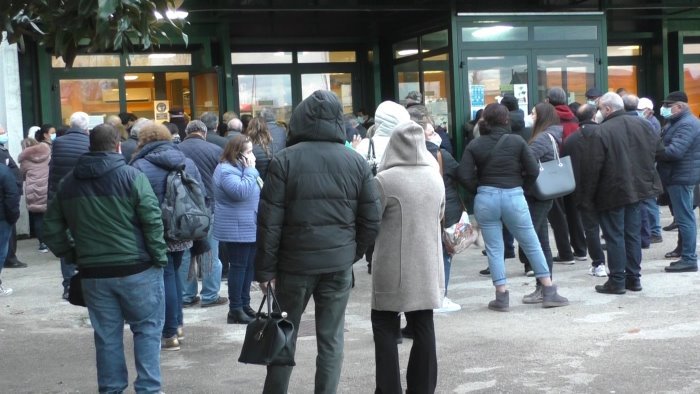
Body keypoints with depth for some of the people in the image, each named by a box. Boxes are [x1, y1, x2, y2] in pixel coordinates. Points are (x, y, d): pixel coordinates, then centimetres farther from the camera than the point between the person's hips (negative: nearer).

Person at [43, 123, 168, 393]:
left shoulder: (68, 183, 8)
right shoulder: (131, 176, -8)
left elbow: (51, 228, 12)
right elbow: (152, 221, -12)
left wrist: (72, 255, 17)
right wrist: (160, 258, -4)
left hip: (93, 272, 4)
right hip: (136, 268, -4)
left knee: (106, 335, 11)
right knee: (146, 329, 7)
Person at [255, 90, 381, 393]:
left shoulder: (285, 160, -7)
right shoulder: (357, 163, 1)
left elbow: (269, 221, -9)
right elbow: (371, 221, 3)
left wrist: (265, 269, -2)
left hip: (295, 262, -1)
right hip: (339, 264, 2)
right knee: (331, 339, 8)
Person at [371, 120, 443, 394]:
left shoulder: (385, 180, -15)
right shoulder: (435, 177, 3)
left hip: (394, 267, -5)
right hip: (427, 264, 5)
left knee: (385, 327, 4)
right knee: (423, 325, 11)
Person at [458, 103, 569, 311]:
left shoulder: (475, 145, -1)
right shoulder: (517, 142, -2)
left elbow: (464, 175, -8)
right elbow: (533, 171, -4)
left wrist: (480, 190, 7)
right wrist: (521, 188, 10)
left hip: (485, 199, 0)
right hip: (513, 197, 0)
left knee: (494, 249, 8)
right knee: (532, 244, 11)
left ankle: (501, 297, 7)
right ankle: (549, 292, 16)